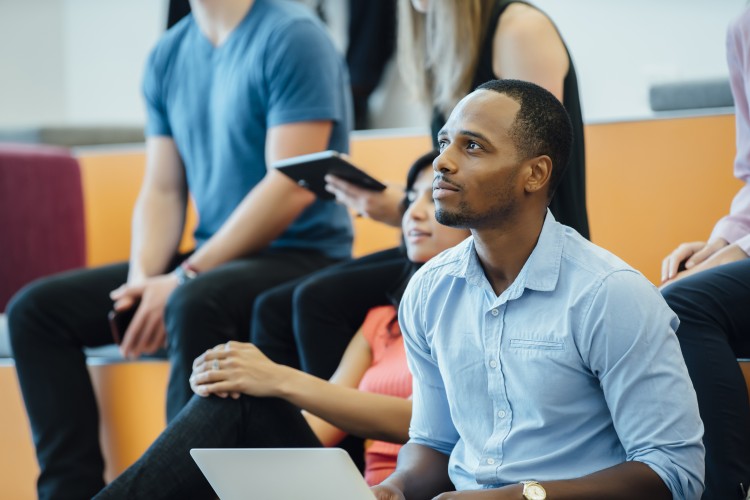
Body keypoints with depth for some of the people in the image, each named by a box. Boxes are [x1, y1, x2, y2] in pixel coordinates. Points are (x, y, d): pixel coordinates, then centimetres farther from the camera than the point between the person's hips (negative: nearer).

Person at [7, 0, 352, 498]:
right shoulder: (169, 55, 11)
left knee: (194, 305, -38)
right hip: (211, 262, 8)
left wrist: (186, 277, -19)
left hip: (303, 256, -7)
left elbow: (292, 186, -18)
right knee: (37, 308, -4)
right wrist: (143, 278, -8)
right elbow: (162, 190, 12)